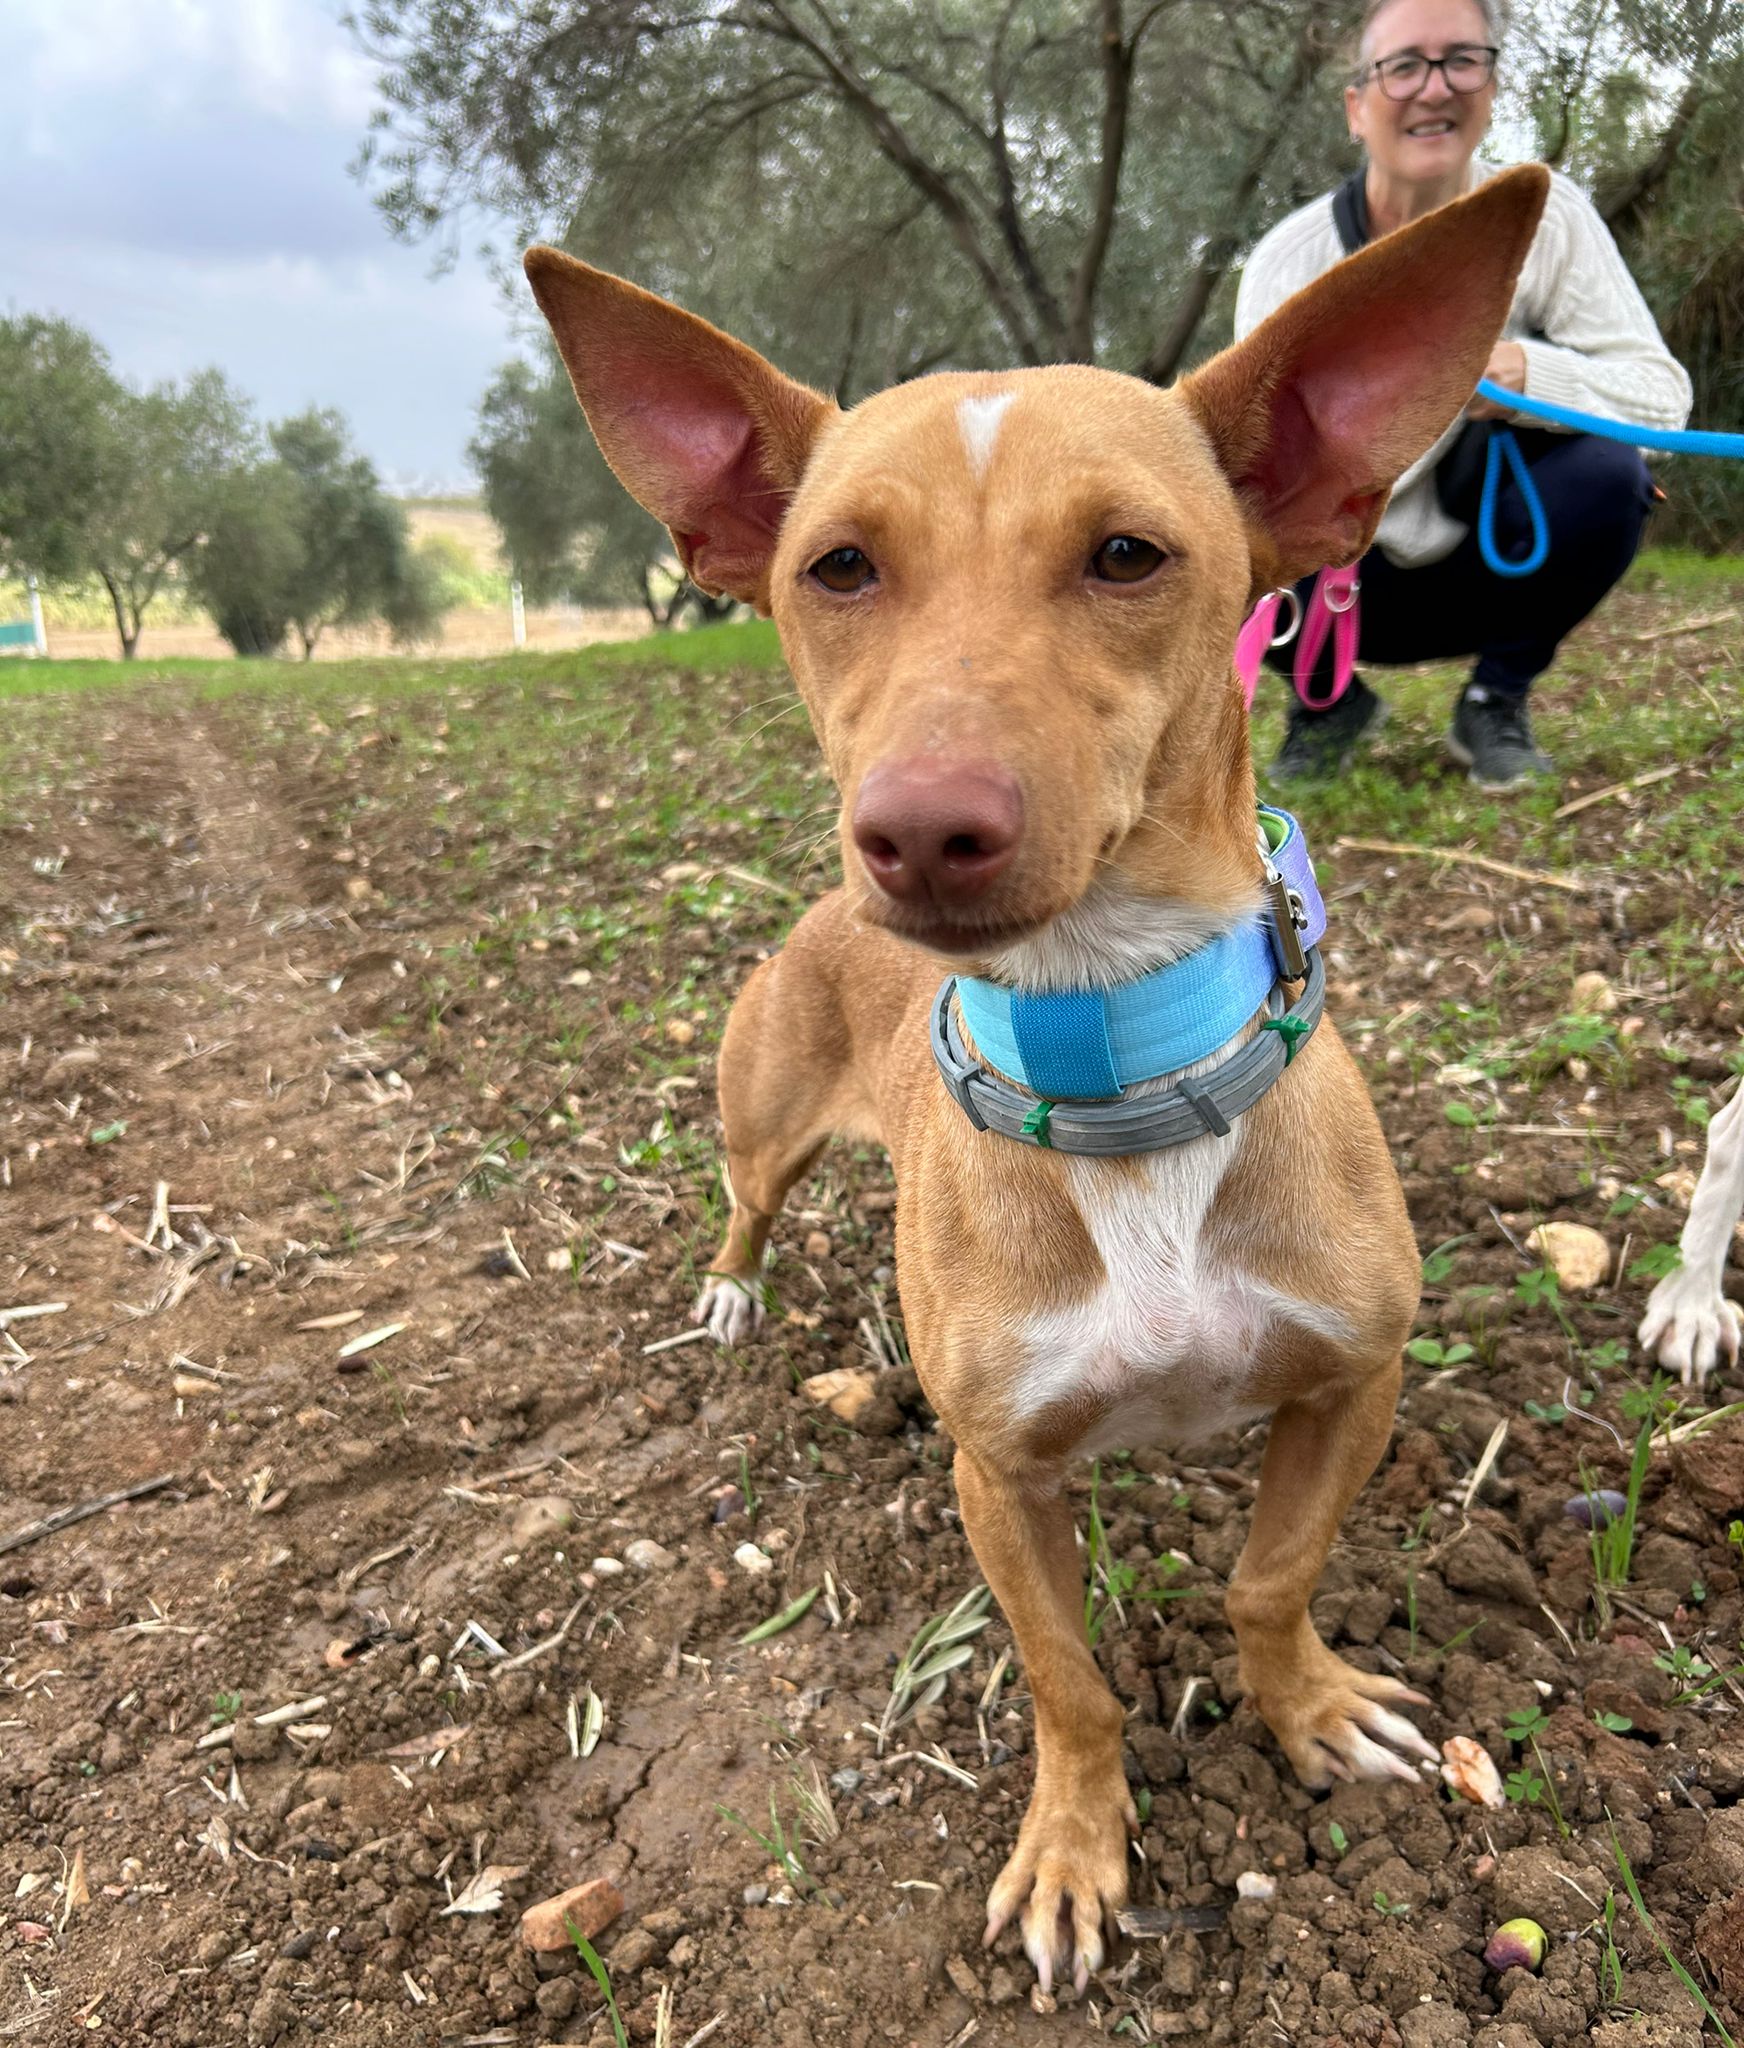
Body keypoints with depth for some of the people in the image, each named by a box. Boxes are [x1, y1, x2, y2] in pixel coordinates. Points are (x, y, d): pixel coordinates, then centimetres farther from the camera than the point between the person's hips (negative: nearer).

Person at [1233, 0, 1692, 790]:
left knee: (1604, 471, -28)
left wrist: (1527, 373, -36)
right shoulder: (1290, 258, -12)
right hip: (1349, 587, 0)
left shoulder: (1546, 215, -9)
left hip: (1488, 573, 1)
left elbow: (1663, 395, -16)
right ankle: (1329, 698, 3)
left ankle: (1497, 702, -2)